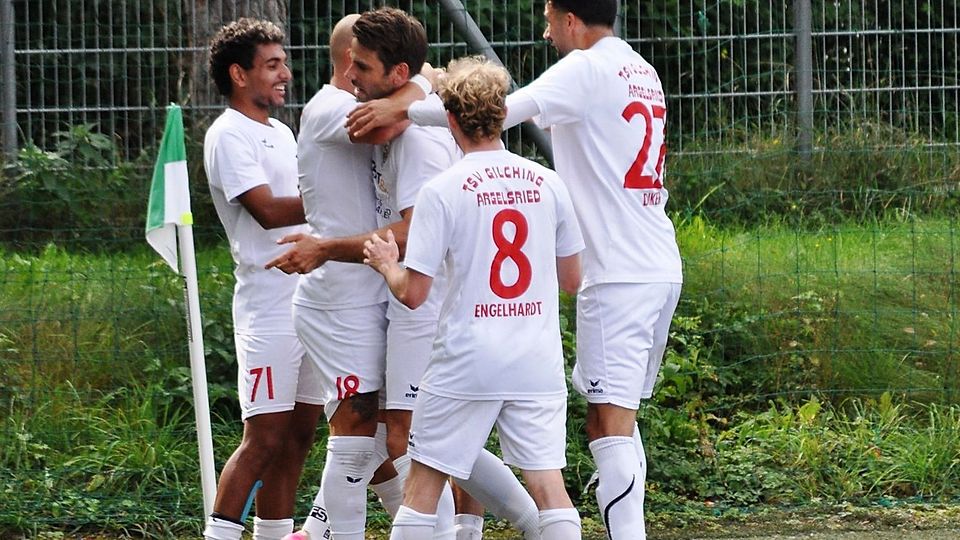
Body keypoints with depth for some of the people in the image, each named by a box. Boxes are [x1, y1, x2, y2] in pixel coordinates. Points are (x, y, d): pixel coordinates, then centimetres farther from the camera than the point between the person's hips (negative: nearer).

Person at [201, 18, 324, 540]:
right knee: (265, 437, -10)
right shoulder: (229, 135, -9)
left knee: (298, 433, 8)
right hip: (269, 306, -9)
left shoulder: (280, 132, 19)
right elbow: (268, 210, -19)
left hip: (313, 298, 9)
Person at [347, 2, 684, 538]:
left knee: (609, 423, -12)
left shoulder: (589, 68, -10)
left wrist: (404, 108, -16)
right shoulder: (644, 73, 17)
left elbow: (502, 110, -21)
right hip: (662, 268, 9)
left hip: (619, 273, -9)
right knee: (621, 419, 14)